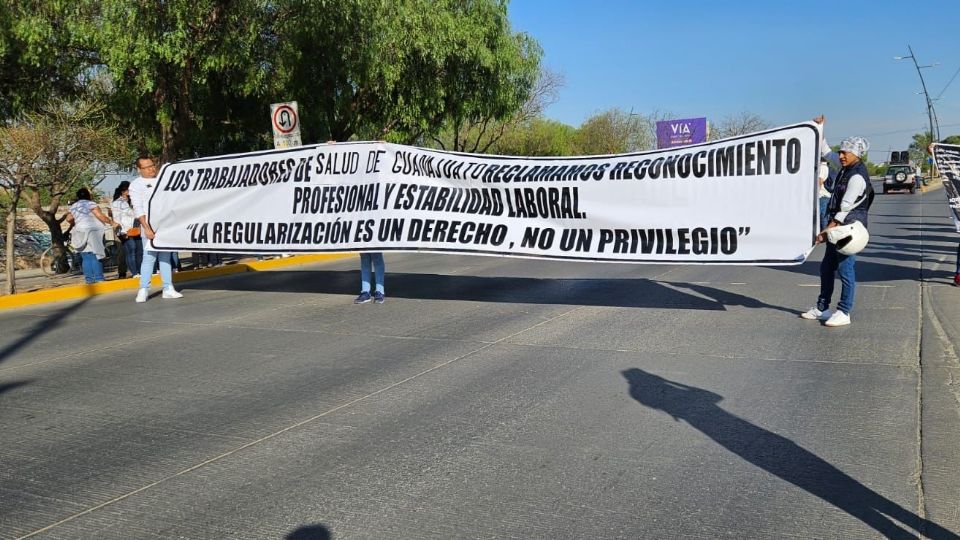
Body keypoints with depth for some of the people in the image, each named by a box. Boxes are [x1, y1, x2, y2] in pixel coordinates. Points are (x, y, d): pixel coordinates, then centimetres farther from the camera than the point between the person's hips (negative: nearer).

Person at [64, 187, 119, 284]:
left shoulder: (73, 206, 14)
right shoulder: (91, 204, -2)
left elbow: (69, 219, 13)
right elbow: (100, 216, -10)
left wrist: (74, 224, 32)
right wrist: (111, 222, -3)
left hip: (81, 232, 5)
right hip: (93, 231, -5)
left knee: (86, 257, 5)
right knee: (95, 256, -5)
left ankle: (89, 278, 1)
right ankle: (98, 277, -8)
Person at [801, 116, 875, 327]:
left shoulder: (858, 176, -18)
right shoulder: (845, 166, 9)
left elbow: (846, 208, -22)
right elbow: (827, 152, 26)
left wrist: (828, 229, -24)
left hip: (850, 227, -10)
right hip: (838, 225, 10)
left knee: (845, 268, -5)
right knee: (826, 267, 14)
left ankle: (844, 313, 3)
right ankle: (822, 308, 24)